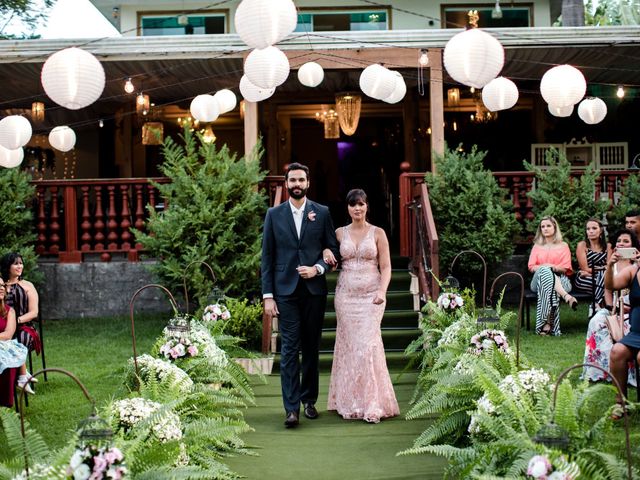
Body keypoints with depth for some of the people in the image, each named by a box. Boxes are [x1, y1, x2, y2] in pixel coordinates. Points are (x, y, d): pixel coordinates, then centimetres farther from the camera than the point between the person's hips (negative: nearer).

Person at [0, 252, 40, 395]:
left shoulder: (27, 286, 12)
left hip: (23, 326, -1)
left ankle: (22, 377, -26)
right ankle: (24, 374, -24)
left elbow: (34, 312, 4)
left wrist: (17, 320, -12)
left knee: (20, 339, -35)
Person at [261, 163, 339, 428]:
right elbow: (267, 257, 4)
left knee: (311, 348, 9)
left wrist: (317, 268, -12)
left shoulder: (322, 213, 6)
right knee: (289, 349, -6)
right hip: (286, 290, -1)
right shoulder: (274, 214, 5)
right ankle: (292, 408, -5)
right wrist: (268, 295, -2)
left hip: (314, 289, 1)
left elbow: (333, 249, 8)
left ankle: (309, 400, 21)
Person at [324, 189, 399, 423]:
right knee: (349, 345, 2)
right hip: (346, 294, 2)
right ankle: (351, 402, 10)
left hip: (371, 294, -2)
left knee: (368, 345, -10)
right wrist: (326, 252, -2)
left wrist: (382, 291, -16)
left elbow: (386, 267, -1)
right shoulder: (340, 233, 9)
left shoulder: (378, 233, 3)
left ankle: (372, 404, -5)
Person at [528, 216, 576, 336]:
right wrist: (544, 267, -11)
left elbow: (566, 268, 7)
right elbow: (531, 267, 11)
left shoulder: (563, 246, 20)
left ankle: (548, 323, -52)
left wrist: (554, 267, -14)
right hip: (539, 279, 1)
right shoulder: (537, 246, 25)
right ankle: (567, 297, -58)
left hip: (560, 280, -1)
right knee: (545, 271, -38)